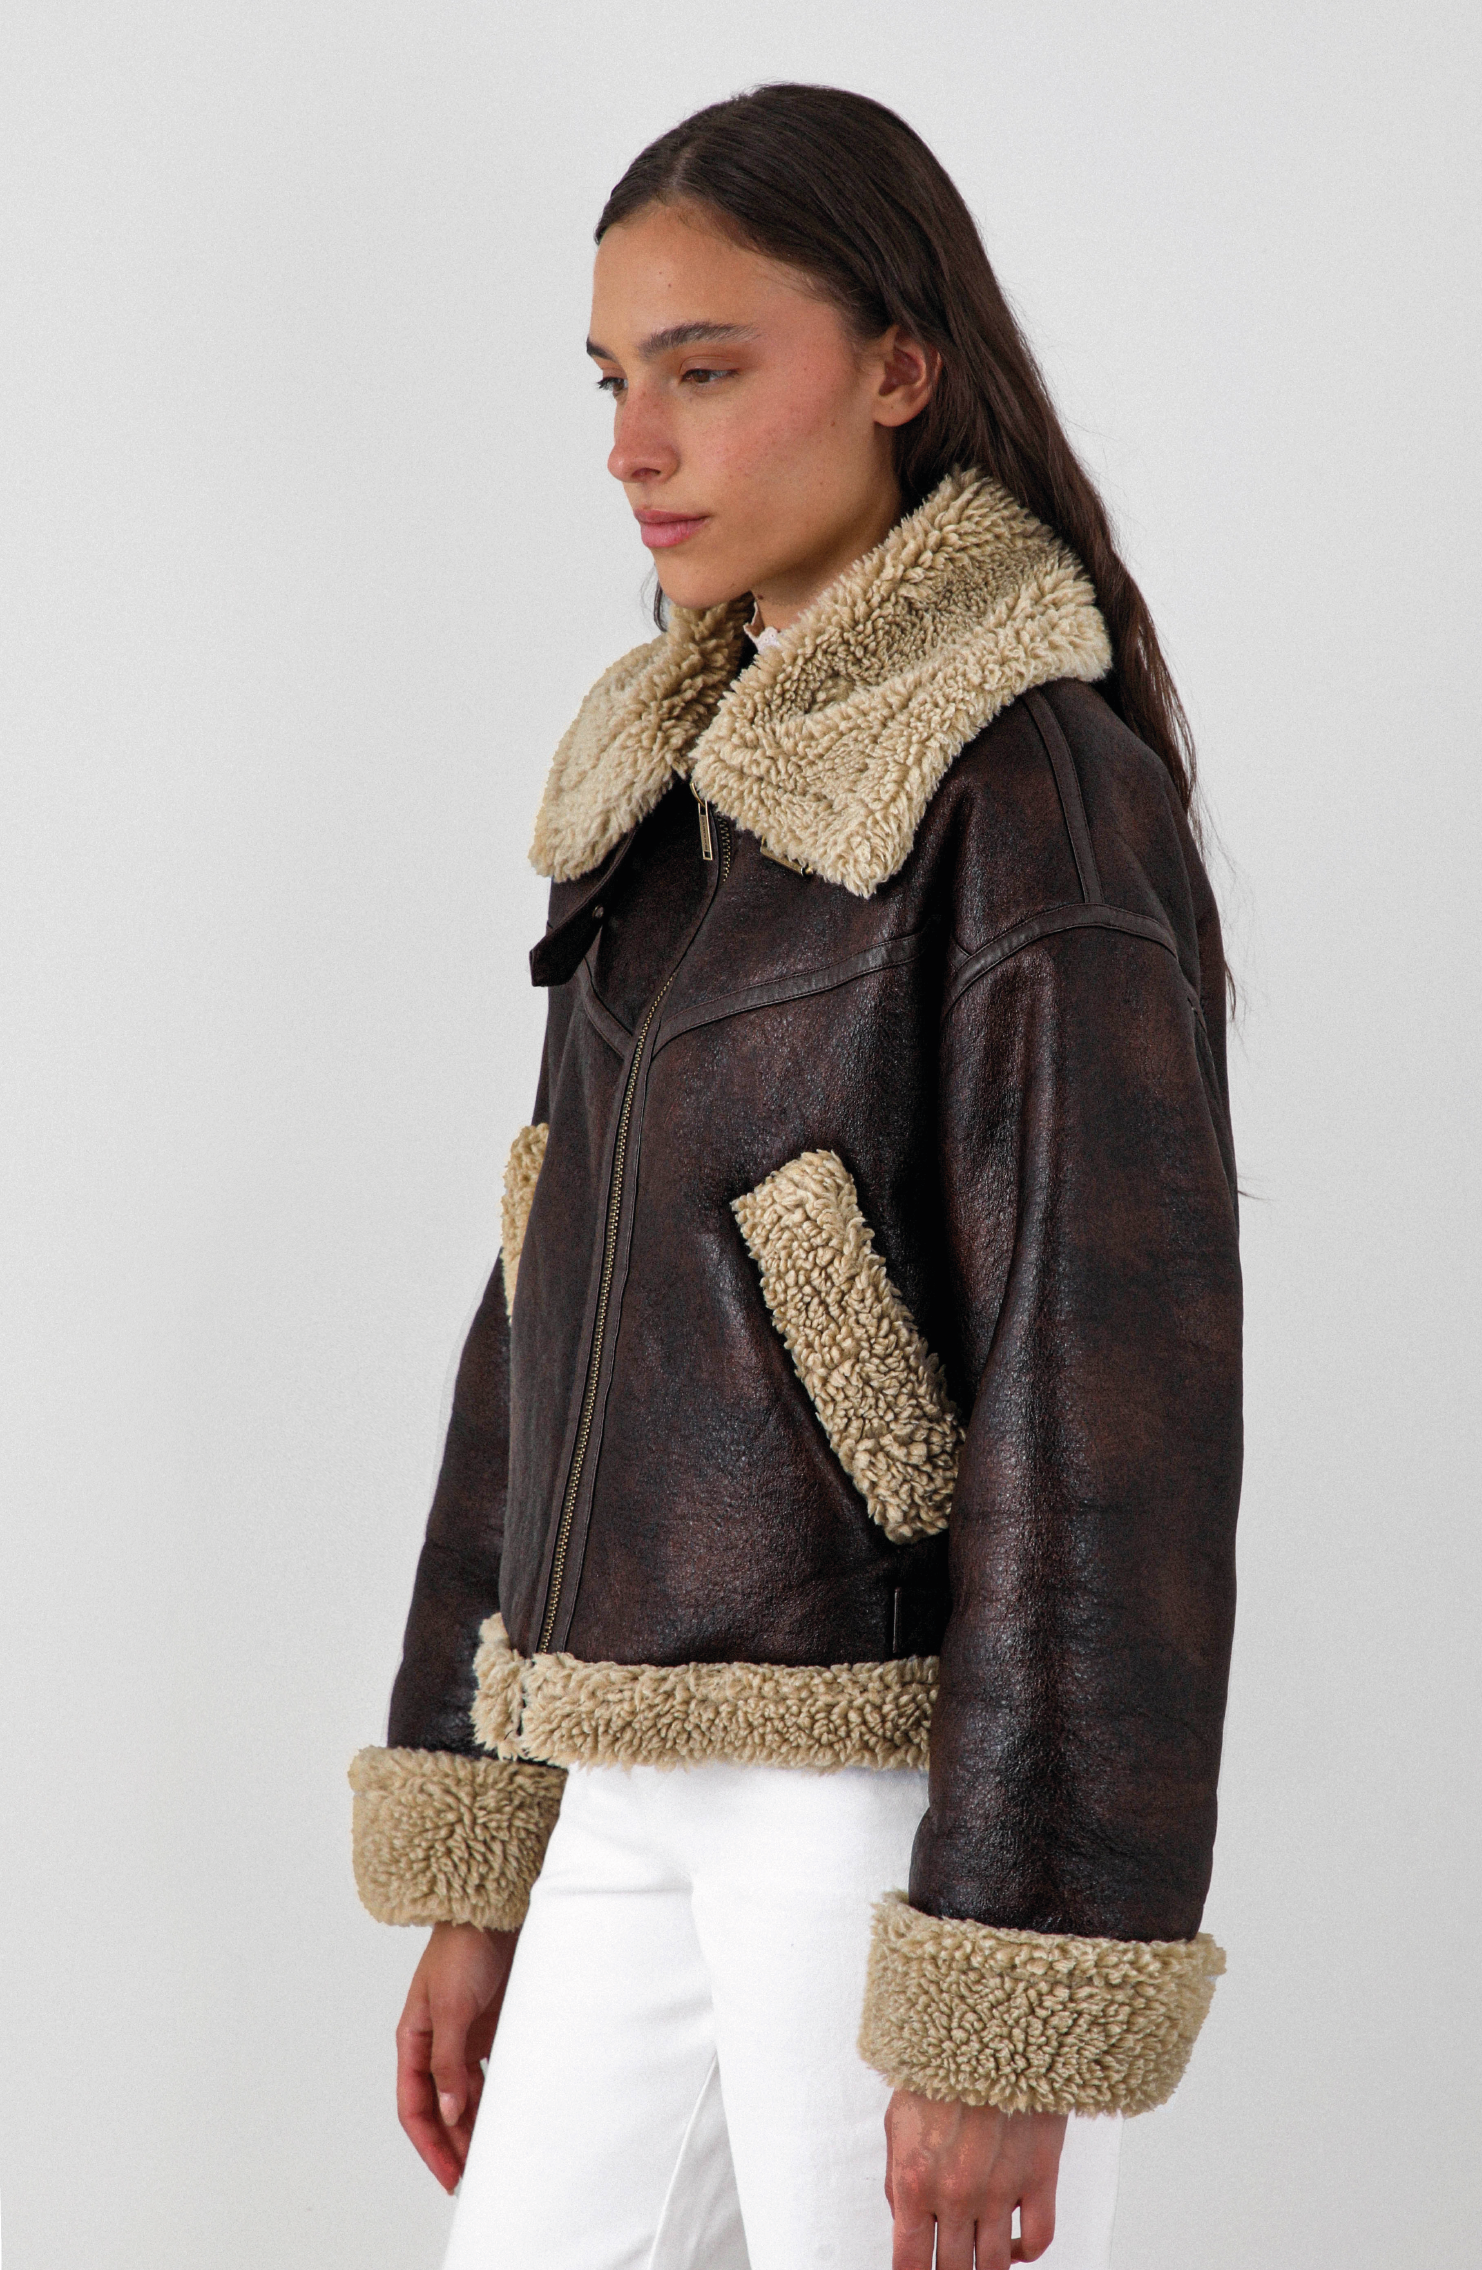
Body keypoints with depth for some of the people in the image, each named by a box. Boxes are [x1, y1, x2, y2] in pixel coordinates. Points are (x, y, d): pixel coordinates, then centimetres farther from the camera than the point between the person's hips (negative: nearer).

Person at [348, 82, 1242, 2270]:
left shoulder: (1039, 796, -13)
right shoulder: (669, 793, 11)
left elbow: (1112, 1410, -18)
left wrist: (1000, 2023, -19)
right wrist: (475, 1863, 13)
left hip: (904, 1813, -7)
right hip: (643, 1803, 7)